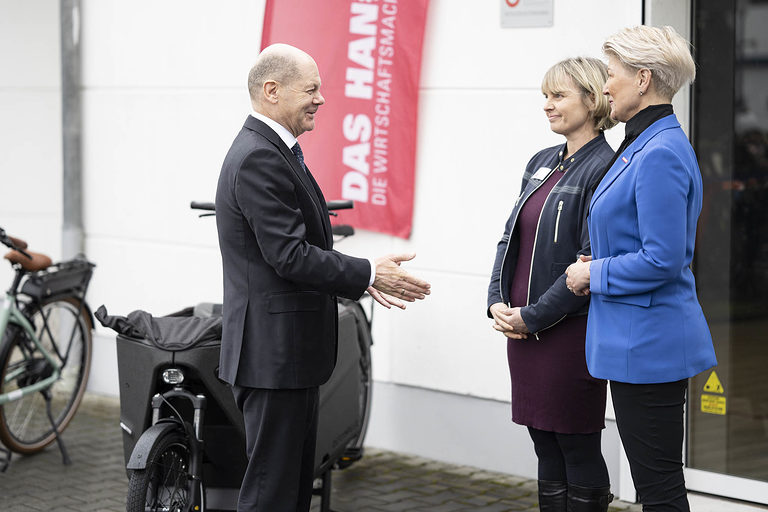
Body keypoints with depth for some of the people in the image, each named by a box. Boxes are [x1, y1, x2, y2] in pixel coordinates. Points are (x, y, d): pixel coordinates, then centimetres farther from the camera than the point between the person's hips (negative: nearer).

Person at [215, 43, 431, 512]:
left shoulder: (275, 151, 14)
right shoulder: (259, 160, -19)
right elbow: (291, 257, -24)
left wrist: (363, 280, 11)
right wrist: (369, 274, -16)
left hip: (290, 350, 11)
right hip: (273, 352, -11)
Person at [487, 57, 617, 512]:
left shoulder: (603, 169, -12)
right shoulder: (542, 163, 13)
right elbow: (511, 237, 15)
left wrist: (533, 316, -15)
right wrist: (498, 303, 1)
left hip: (569, 332, -8)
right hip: (521, 327, 8)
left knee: (578, 452, 3)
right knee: (546, 448, 14)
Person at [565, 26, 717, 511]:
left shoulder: (661, 154, -19)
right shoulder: (642, 146, 14)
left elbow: (661, 260, -23)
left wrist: (594, 274, -10)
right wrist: (595, 267, 9)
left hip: (648, 343, -11)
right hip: (643, 342, 11)